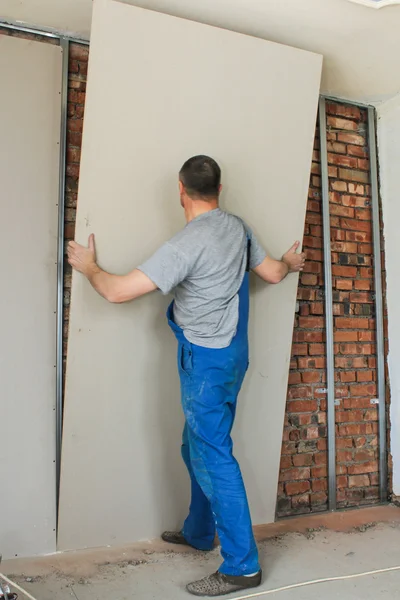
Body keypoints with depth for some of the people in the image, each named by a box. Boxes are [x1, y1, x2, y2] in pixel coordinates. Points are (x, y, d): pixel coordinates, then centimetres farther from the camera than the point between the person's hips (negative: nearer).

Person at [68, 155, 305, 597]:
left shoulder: (187, 244, -22)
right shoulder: (238, 228, 3)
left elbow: (117, 291, -20)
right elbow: (272, 273, 17)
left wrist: (88, 267, 0)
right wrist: (290, 262, 41)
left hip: (206, 360, -9)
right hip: (232, 353, 9)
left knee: (213, 458, -2)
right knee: (198, 448, 21)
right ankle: (199, 532, 38)